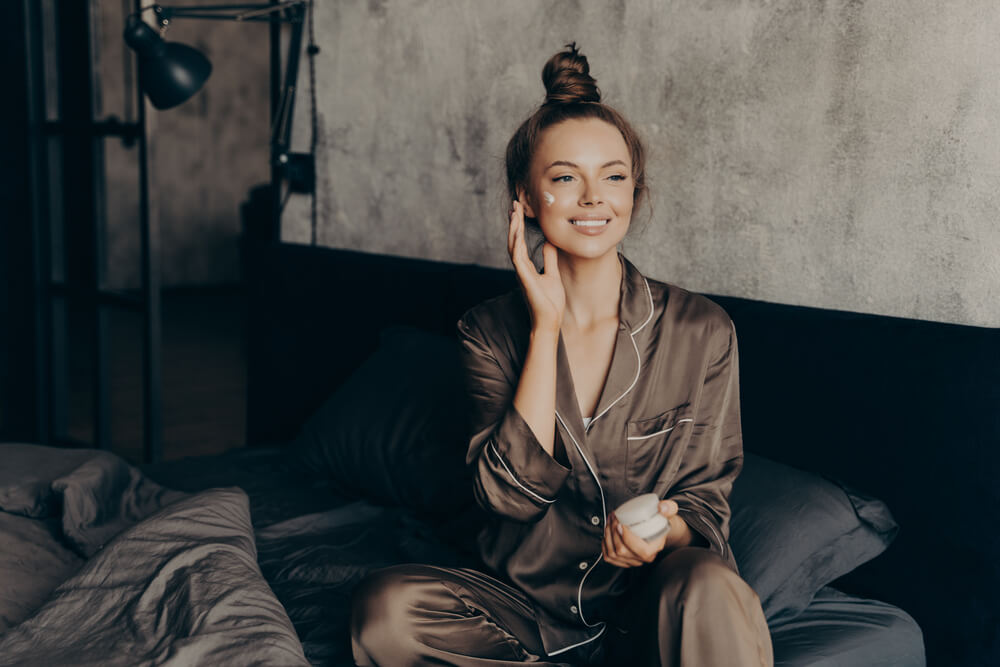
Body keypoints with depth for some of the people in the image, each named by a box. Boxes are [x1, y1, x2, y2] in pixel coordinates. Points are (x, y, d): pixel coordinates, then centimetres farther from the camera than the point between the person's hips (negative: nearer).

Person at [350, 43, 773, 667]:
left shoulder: (701, 330, -3)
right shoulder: (491, 330, 0)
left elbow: (706, 499, 1)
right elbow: (512, 492, -13)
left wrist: (663, 532, -24)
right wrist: (546, 327, -16)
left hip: (649, 609, -2)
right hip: (530, 605, 3)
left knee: (710, 592, -37)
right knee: (386, 606, -27)